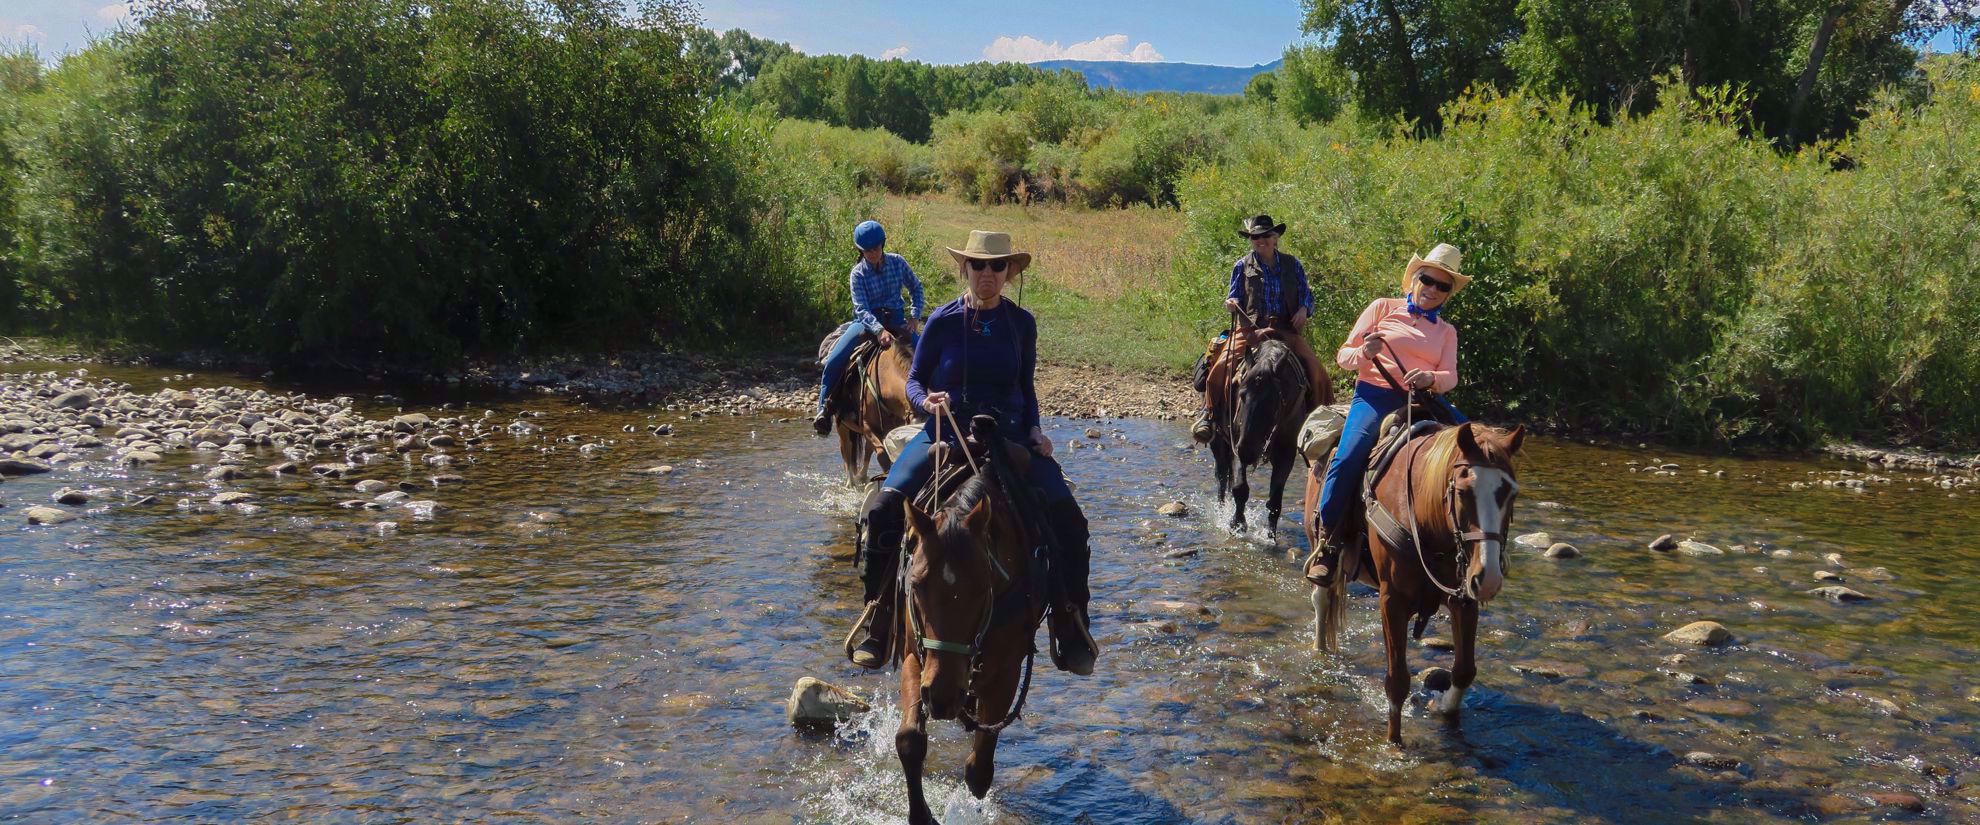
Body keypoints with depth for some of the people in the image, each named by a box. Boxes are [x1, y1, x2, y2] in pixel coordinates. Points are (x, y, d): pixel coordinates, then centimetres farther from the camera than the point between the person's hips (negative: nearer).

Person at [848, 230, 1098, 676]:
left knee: (1067, 516, -17)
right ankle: (878, 623, -9)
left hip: (1009, 435, 1)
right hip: (945, 431, -1)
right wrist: (926, 400, -15)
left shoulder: (1022, 323, 6)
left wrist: (1035, 431, -1)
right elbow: (914, 379, 6)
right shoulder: (942, 321, -1)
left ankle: (1070, 626, -1)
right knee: (883, 507, -23)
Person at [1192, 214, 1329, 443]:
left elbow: (1306, 293, 16)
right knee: (1223, 363, -26)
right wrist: (1231, 304, -12)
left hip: (1286, 329, 2)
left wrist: (1304, 309, -4)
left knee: (1313, 366, -18)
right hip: (1251, 328, -1)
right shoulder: (1243, 266, 9)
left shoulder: (1292, 264, 12)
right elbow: (1234, 297, 11)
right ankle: (1207, 413, -15)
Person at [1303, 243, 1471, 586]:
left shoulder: (1446, 331, 19)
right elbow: (1344, 355, 6)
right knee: (1349, 458, -29)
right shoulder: (1384, 308, 9)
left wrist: (1431, 379, -19)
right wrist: (1365, 353, -17)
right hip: (1374, 396, -4)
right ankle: (1328, 543, -19)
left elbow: (1450, 377, 5)